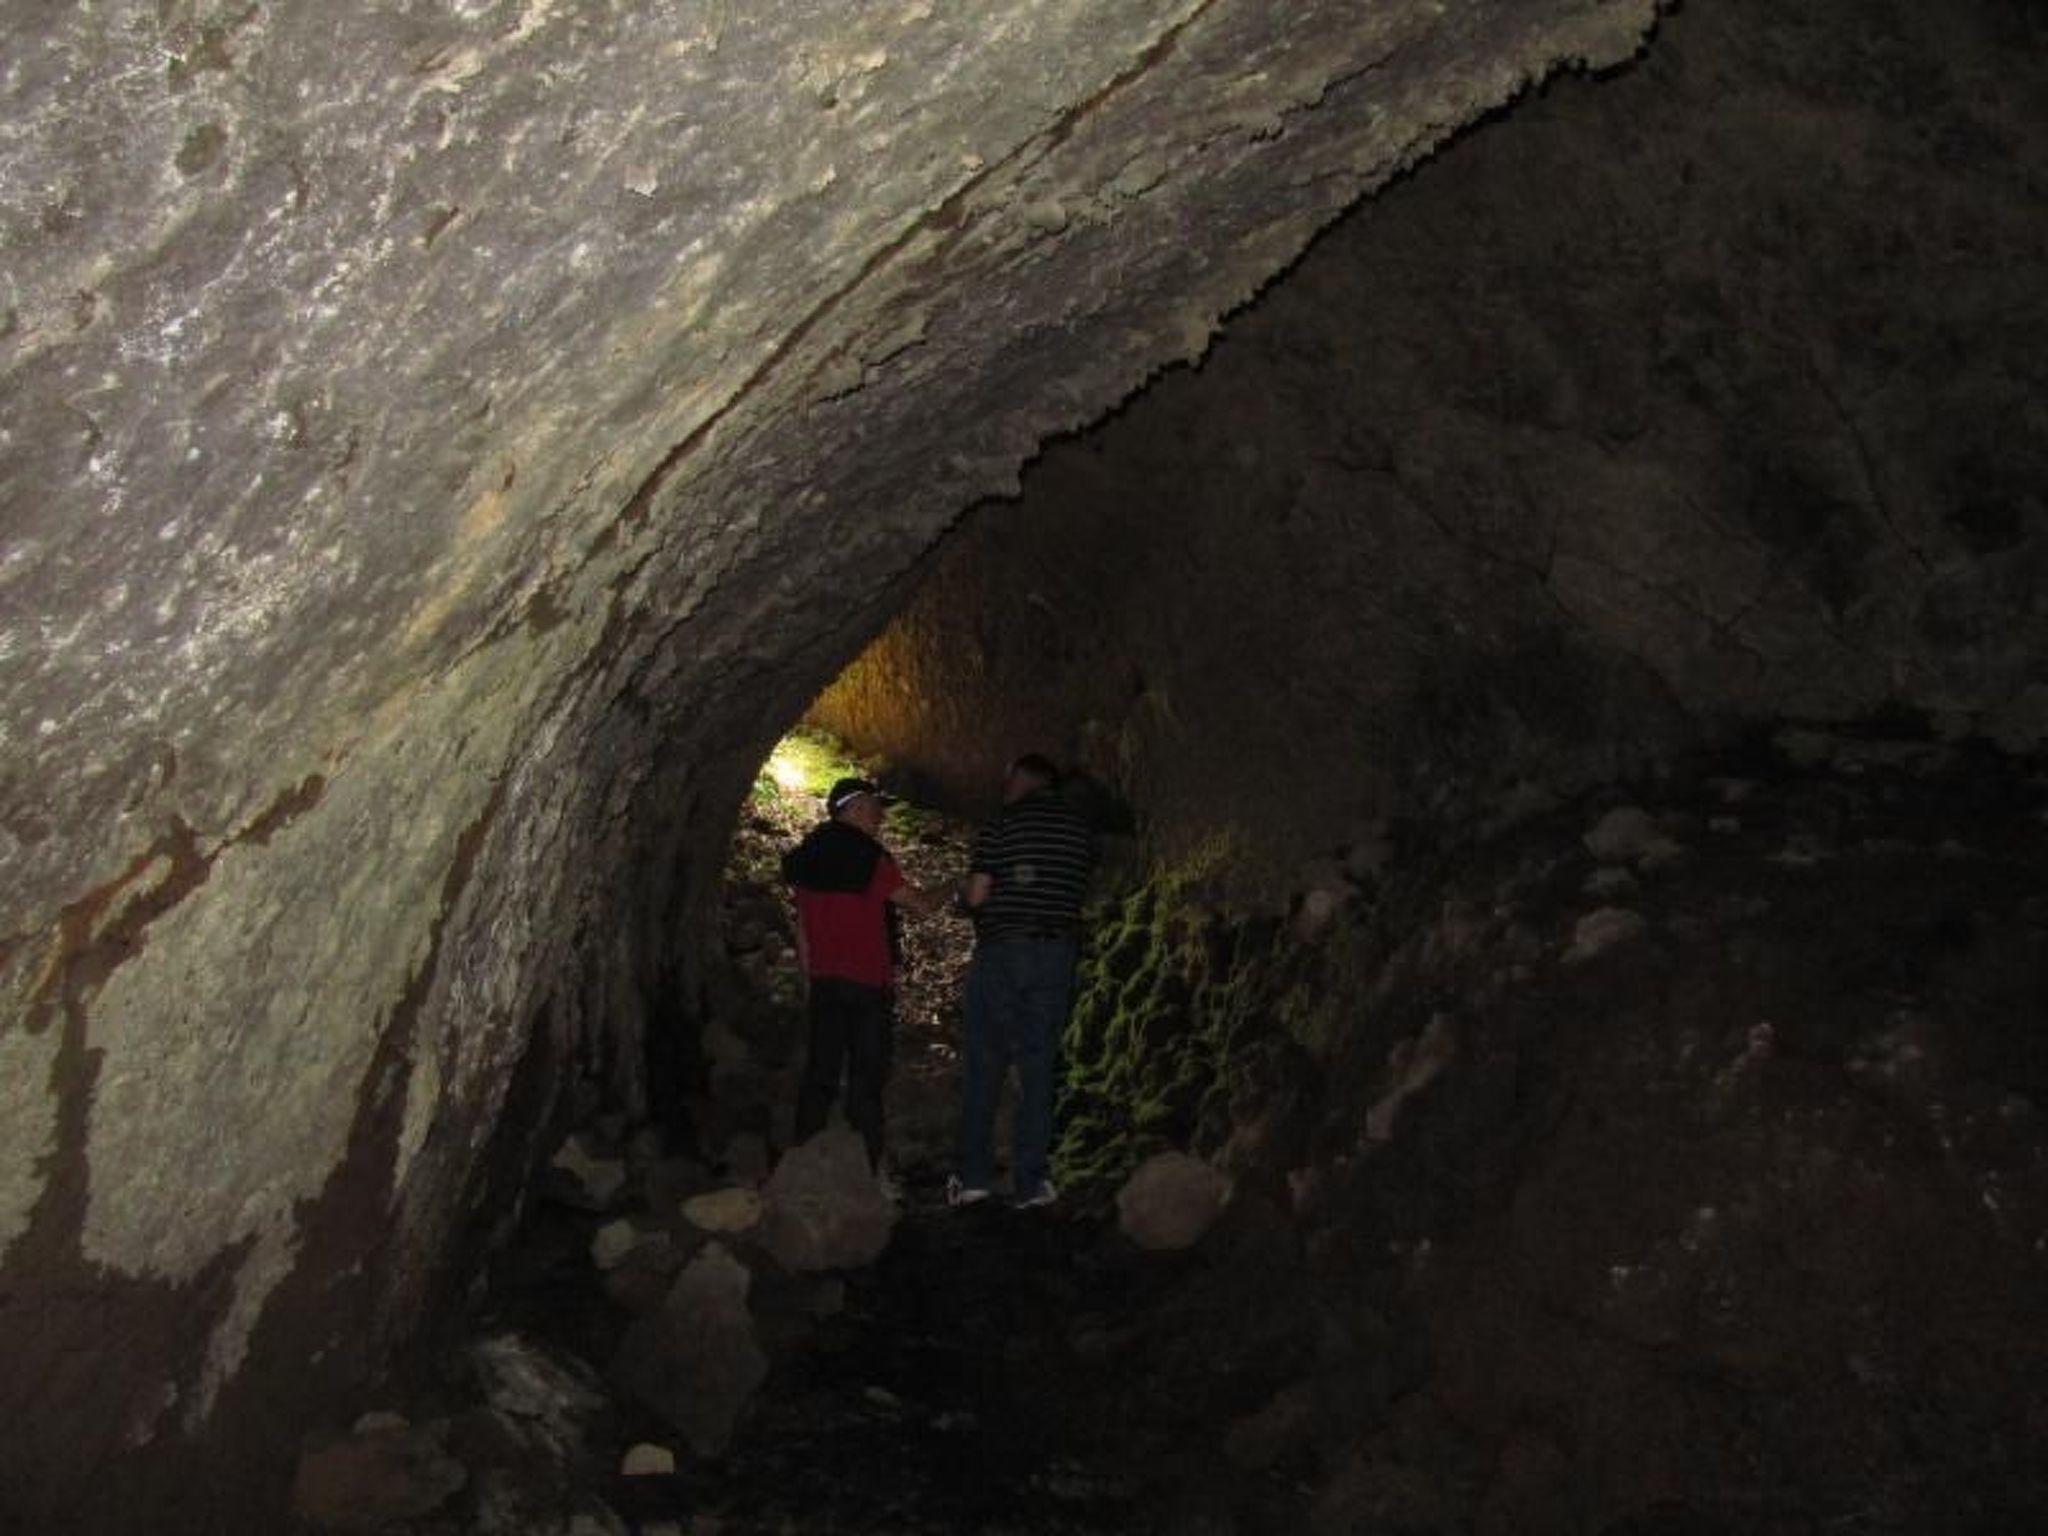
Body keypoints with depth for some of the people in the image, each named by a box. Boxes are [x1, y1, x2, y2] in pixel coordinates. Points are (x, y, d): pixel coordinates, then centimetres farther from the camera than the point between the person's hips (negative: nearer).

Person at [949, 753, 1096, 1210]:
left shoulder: (1003, 822, -5)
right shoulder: (1080, 827, 9)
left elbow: (976, 895, -8)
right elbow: (1080, 894, 11)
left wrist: (964, 891, 13)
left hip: (1000, 951, -3)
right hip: (1058, 952, 3)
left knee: (984, 1064, 6)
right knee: (1037, 1067, 6)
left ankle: (973, 1175, 7)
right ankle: (1030, 1182, 5)